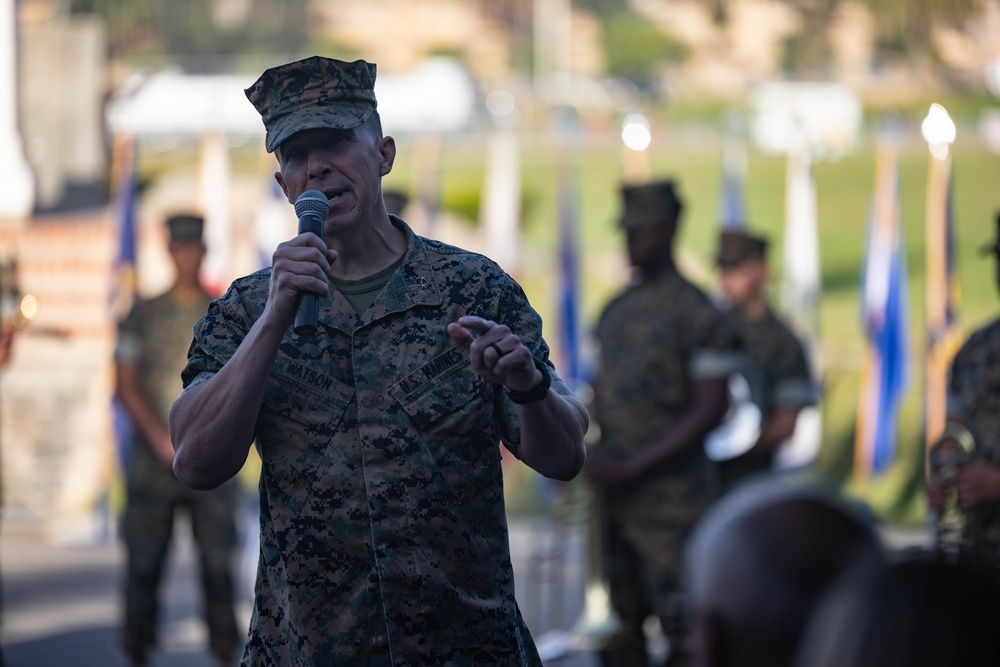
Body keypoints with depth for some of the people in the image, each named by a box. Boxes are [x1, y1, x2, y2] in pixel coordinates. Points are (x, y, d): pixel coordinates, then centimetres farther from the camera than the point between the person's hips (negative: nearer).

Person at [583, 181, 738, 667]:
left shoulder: (696, 314, -8)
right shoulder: (617, 310, 15)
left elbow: (709, 411, -13)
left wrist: (631, 466, -16)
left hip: (671, 499, -7)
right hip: (614, 497, 7)